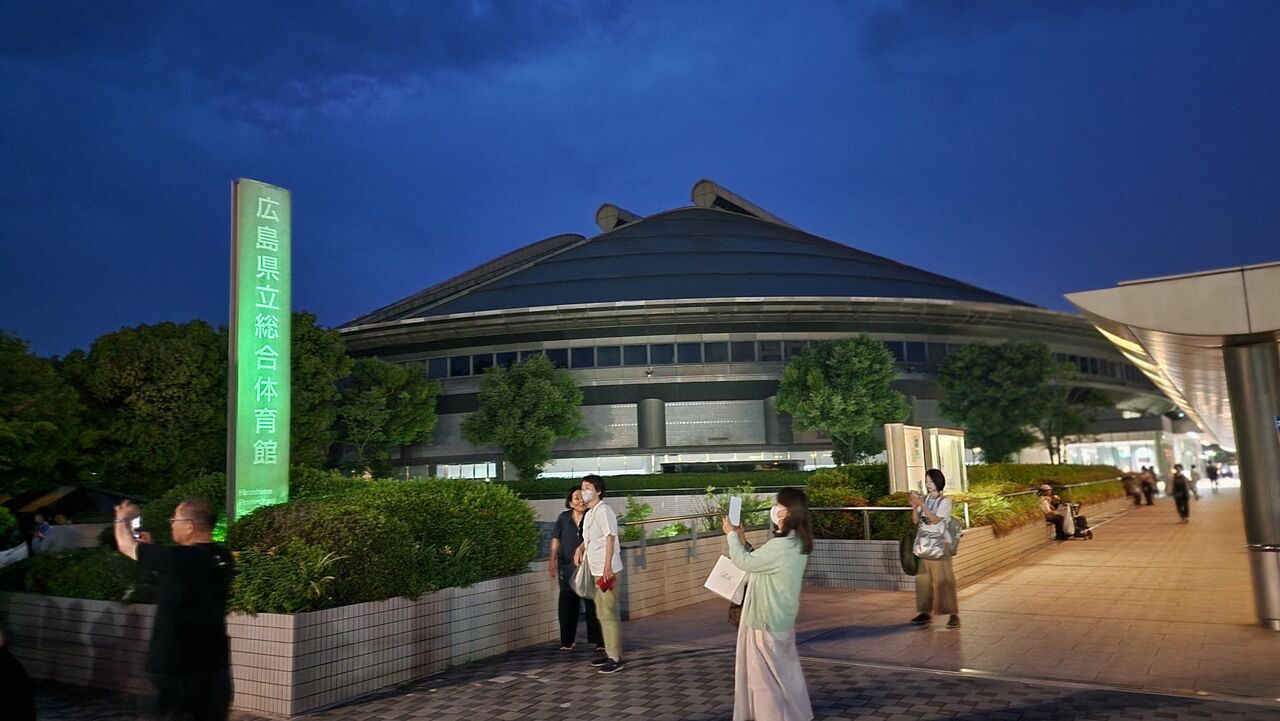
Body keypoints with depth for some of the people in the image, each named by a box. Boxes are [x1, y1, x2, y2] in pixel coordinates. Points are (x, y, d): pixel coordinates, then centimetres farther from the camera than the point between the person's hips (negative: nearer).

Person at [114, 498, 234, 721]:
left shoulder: (176, 558, -17)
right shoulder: (222, 558, 1)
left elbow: (126, 546, 0)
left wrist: (123, 519, 19)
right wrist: (151, 546, 28)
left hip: (177, 668, -6)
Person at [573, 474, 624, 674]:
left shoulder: (603, 511, -13)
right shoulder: (589, 513, 15)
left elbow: (610, 538, -20)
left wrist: (607, 565, -25)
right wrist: (580, 549, 9)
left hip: (608, 571, -10)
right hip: (597, 570, 10)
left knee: (609, 613, -7)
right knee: (602, 613, 16)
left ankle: (615, 658, -3)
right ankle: (609, 651, 27)